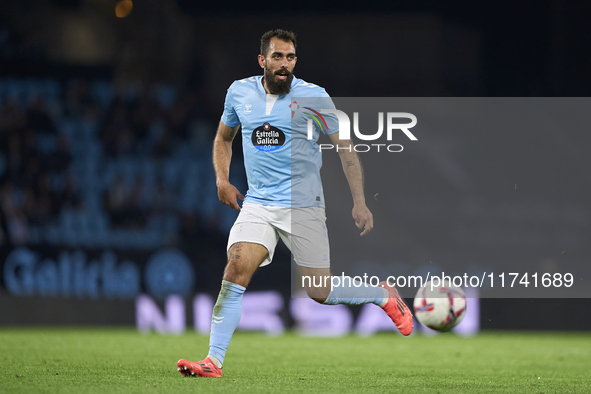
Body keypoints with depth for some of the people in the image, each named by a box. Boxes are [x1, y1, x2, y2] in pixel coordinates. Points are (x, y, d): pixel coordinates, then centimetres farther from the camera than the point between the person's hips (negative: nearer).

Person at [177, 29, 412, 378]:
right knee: (237, 268, -19)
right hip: (257, 203, 3)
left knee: (320, 292, 0)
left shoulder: (314, 97, -6)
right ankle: (214, 361, -17)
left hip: (303, 205, -3)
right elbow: (224, 138, 22)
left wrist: (359, 202, -9)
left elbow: (346, 148, -2)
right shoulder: (240, 93, 4)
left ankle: (384, 296, 29)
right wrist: (222, 180, 6)